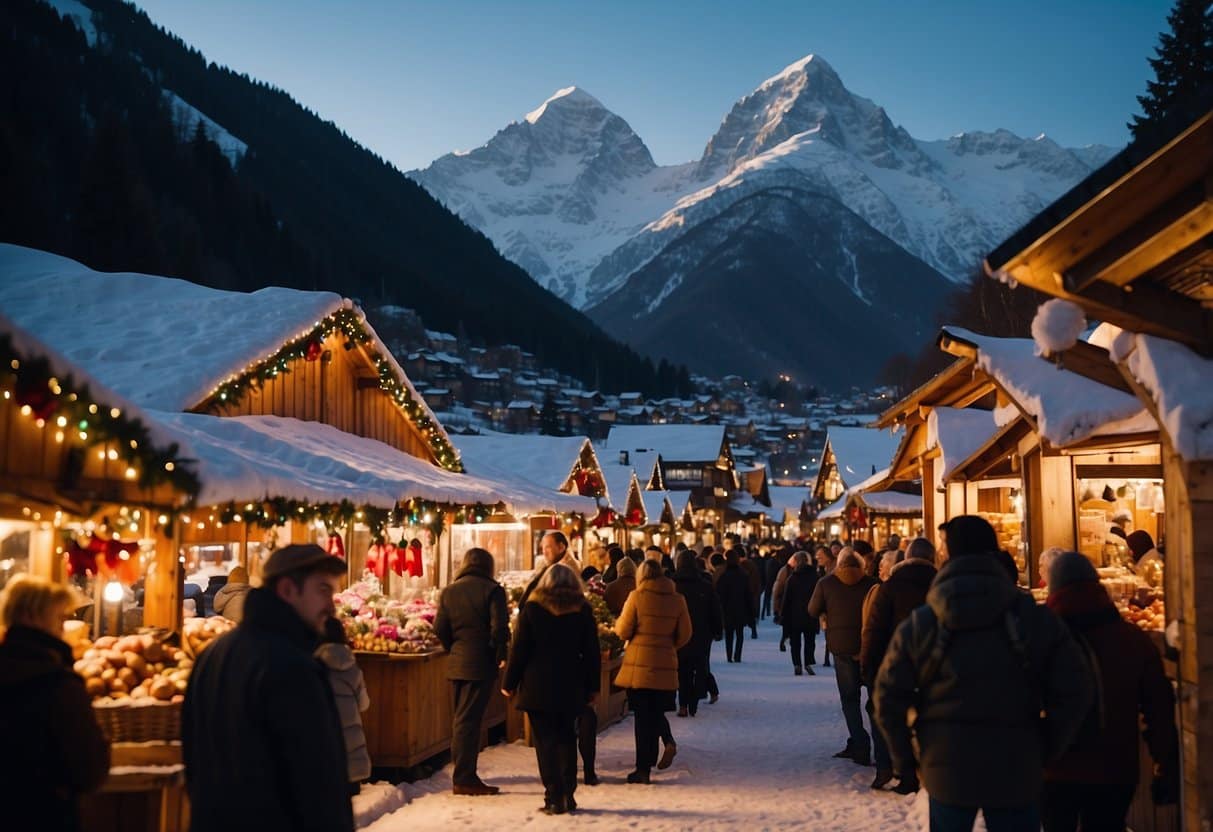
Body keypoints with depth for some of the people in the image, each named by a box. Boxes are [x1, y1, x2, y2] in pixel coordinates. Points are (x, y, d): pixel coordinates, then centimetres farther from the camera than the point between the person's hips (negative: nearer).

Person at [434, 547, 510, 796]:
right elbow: (499, 628, -15)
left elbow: (440, 628, 3)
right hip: (481, 663, -5)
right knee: (469, 719, -4)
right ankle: (464, 778, -2)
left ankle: (463, 774, 21)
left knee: (460, 718, 14)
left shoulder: (449, 592, 6)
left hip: (456, 663, 5)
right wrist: (501, 655, -2)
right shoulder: (492, 590, -8)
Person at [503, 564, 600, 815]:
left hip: (537, 686, -3)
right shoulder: (583, 610, 3)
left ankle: (554, 798, -3)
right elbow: (592, 652, 5)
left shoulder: (532, 609, -4)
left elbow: (519, 650, -5)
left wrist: (509, 684, 3)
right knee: (567, 739, 14)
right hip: (571, 687, 3)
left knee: (546, 741, 0)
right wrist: (592, 687, 12)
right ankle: (568, 795, 15)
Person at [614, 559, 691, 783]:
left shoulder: (637, 597, -6)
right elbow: (684, 634, 7)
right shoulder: (677, 600, 4)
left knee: (642, 715, 2)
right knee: (656, 711, 19)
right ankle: (669, 741, -6)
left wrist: (618, 623, 18)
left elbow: (623, 631, -4)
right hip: (666, 664, 3)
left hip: (639, 663, -3)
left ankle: (643, 769, 5)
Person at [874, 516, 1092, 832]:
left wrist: (904, 758, 7)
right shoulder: (1037, 619, -5)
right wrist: (1045, 751, 4)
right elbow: (1074, 691, -6)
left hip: (946, 772, 0)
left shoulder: (919, 625, -4)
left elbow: (888, 697, -4)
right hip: (1016, 773, 0)